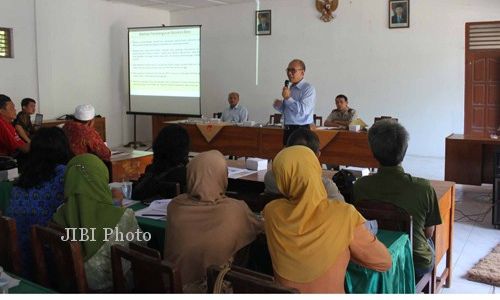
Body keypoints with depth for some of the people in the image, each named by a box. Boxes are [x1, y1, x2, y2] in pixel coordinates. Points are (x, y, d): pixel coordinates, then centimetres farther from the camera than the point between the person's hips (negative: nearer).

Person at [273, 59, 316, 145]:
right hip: (288, 130, 8)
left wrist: (288, 98, -18)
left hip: (301, 131, -8)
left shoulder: (308, 88, -10)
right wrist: (279, 106, 1)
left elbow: (303, 111, -22)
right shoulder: (290, 88, 14)